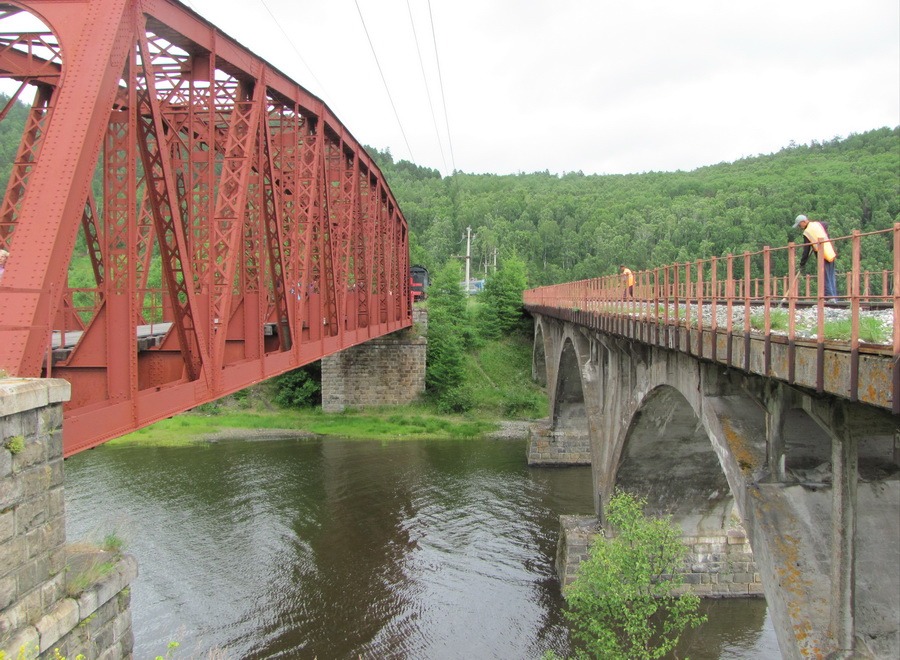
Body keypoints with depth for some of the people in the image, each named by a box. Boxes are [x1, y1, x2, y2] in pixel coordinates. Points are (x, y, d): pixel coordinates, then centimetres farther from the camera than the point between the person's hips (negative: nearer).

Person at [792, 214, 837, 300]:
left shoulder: (806, 233, -10)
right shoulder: (818, 224, 7)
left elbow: (806, 251, -6)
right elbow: (826, 224, 35)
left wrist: (802, 264, 2)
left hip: (823, 257, -6)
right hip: (831, 253, 6)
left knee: (825, 278, -1)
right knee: (832, 276, 9)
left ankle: (830, 297, -4)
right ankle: (834, 296, 9)